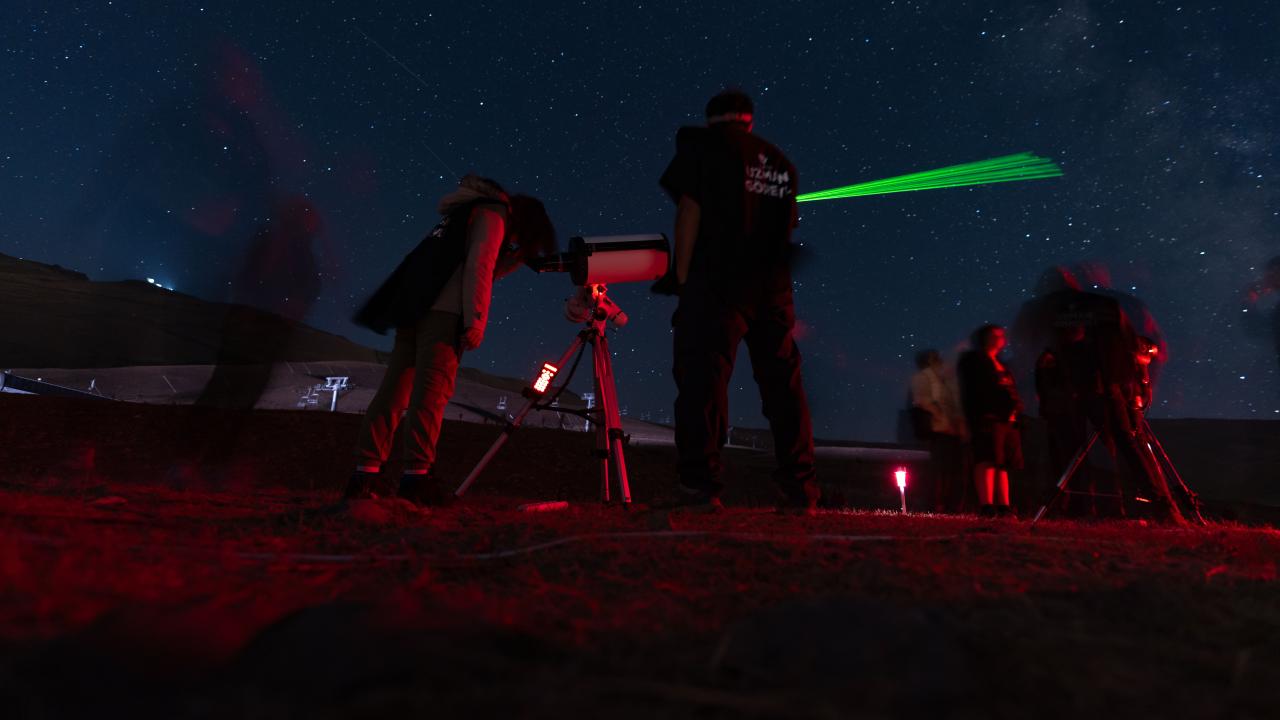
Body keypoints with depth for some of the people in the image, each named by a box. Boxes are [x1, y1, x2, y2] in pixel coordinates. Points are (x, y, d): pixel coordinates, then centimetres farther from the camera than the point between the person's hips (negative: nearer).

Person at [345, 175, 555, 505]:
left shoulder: (465, 213, 33)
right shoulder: (494, 213, 6)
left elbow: (487, 270, 33)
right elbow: (479, 268, -8)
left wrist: (518, 256, 29)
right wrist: (476, 321, -13)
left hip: (413, 308, 8)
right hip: (444, 313, -8)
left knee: (393, 391, 1)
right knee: (431, 391, -14)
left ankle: (365, 476, -1)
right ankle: (416, 477, -18)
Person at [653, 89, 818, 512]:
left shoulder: (703, 144, 8)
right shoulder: (782, 163, 22)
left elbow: (690, 210, -2)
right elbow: (786, 228, 18)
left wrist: (681, 275, -2)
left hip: (717, 283, -5)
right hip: (773, 289, 5)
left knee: (702, 380, -7)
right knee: (784, 386, 5)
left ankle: (699, 485, -13)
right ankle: (800, 489, 7)